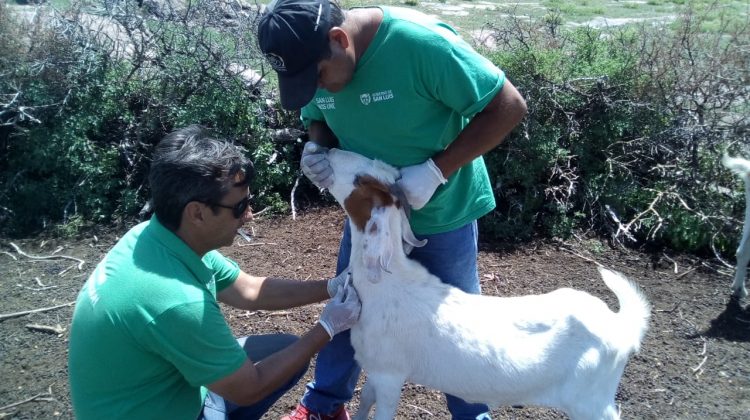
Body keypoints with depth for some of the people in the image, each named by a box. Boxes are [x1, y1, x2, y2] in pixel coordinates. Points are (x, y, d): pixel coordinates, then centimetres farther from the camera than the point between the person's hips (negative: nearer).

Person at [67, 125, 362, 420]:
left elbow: (250, 291, 4)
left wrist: (332, 287, -3)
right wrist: (328, 327, -13)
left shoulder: (154, 235, -10)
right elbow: (247, 390, -19)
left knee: (286, 350, 12)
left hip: (167, 388, 8)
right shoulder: (176, 302, -35)